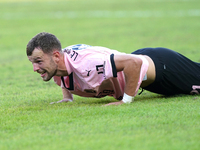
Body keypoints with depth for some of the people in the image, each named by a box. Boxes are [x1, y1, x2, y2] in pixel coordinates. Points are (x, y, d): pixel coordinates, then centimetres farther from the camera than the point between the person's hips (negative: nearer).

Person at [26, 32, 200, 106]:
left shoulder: (85, 63, -42)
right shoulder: (57, 63, -14)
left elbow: (135, 62, -44)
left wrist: (126, 100, -37)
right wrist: (67, 97, -2)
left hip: (161, 65, -7)